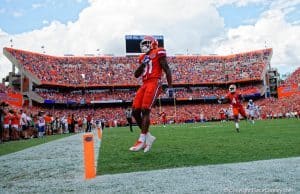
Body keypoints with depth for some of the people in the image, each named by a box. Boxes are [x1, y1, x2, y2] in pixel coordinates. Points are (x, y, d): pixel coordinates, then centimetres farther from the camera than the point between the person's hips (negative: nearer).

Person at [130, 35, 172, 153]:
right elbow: (136, 75, 20)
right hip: (144, 84, 8)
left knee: (145, 110, -16)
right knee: (135, 111, 0)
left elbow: (167, 70, 0)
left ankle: (141, 141, -13)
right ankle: (148, 136, 10)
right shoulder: (143, 57, 24)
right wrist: (142, 64, 5)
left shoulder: (158, 53, 4)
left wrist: (170, 87, -5)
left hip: (154, 83, -8)